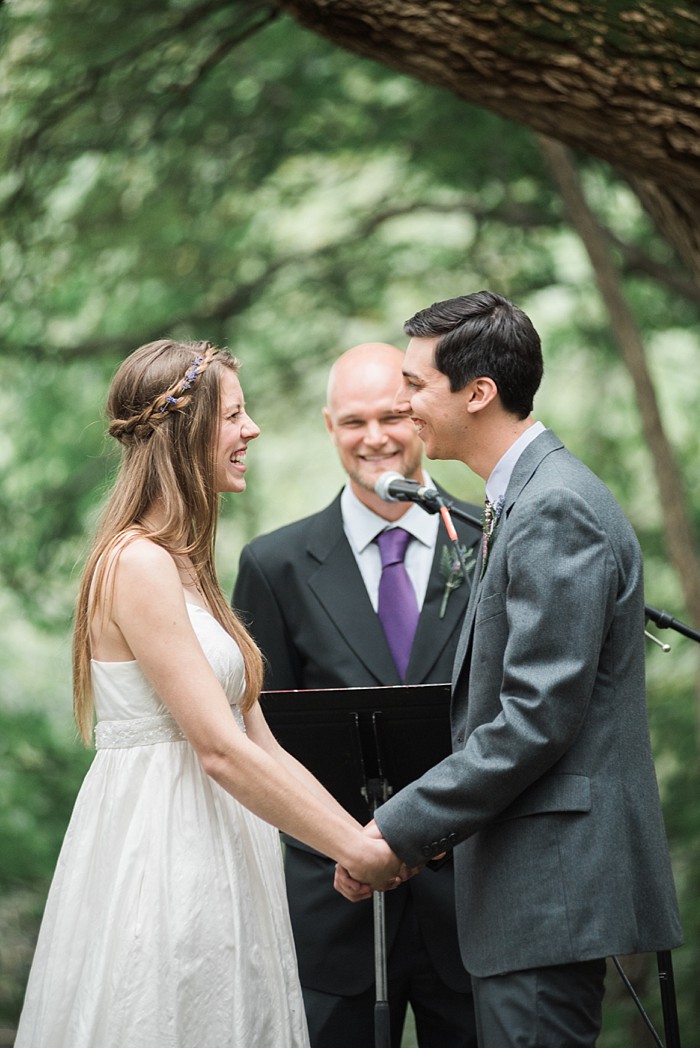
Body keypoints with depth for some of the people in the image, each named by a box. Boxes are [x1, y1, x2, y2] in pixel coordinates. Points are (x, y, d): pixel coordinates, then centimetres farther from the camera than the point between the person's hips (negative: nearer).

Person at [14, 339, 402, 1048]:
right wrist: (356, 849, -14)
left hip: (208, 868, 9)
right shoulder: (138, 563, -14)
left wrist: (360, 834, 4)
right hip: (159, 868, -9)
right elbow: (220, 749, -19)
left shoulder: (185, 565, 15)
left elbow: (260, 743, 13)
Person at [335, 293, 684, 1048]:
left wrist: (401, 829, -17)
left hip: (554, 882, -10)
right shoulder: (524, 501, 17)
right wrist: (418, 821, 14)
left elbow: (538, 717, -22)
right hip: (525, 878, 10)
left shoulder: (557, 511, -16)